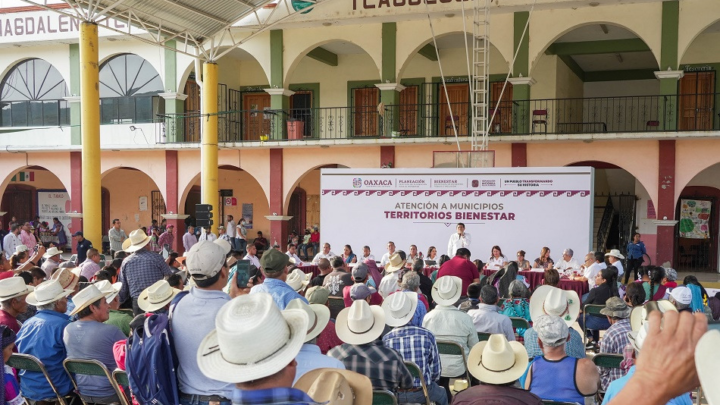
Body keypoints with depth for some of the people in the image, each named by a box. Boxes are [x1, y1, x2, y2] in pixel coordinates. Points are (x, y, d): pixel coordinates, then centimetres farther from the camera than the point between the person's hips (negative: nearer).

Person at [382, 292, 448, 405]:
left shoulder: (386, 339, -11)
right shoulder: (427, 335, -14)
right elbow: (436, 369, -4)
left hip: (395, 395, 1)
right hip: (421, 393, -1)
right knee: (442, 395, 32)